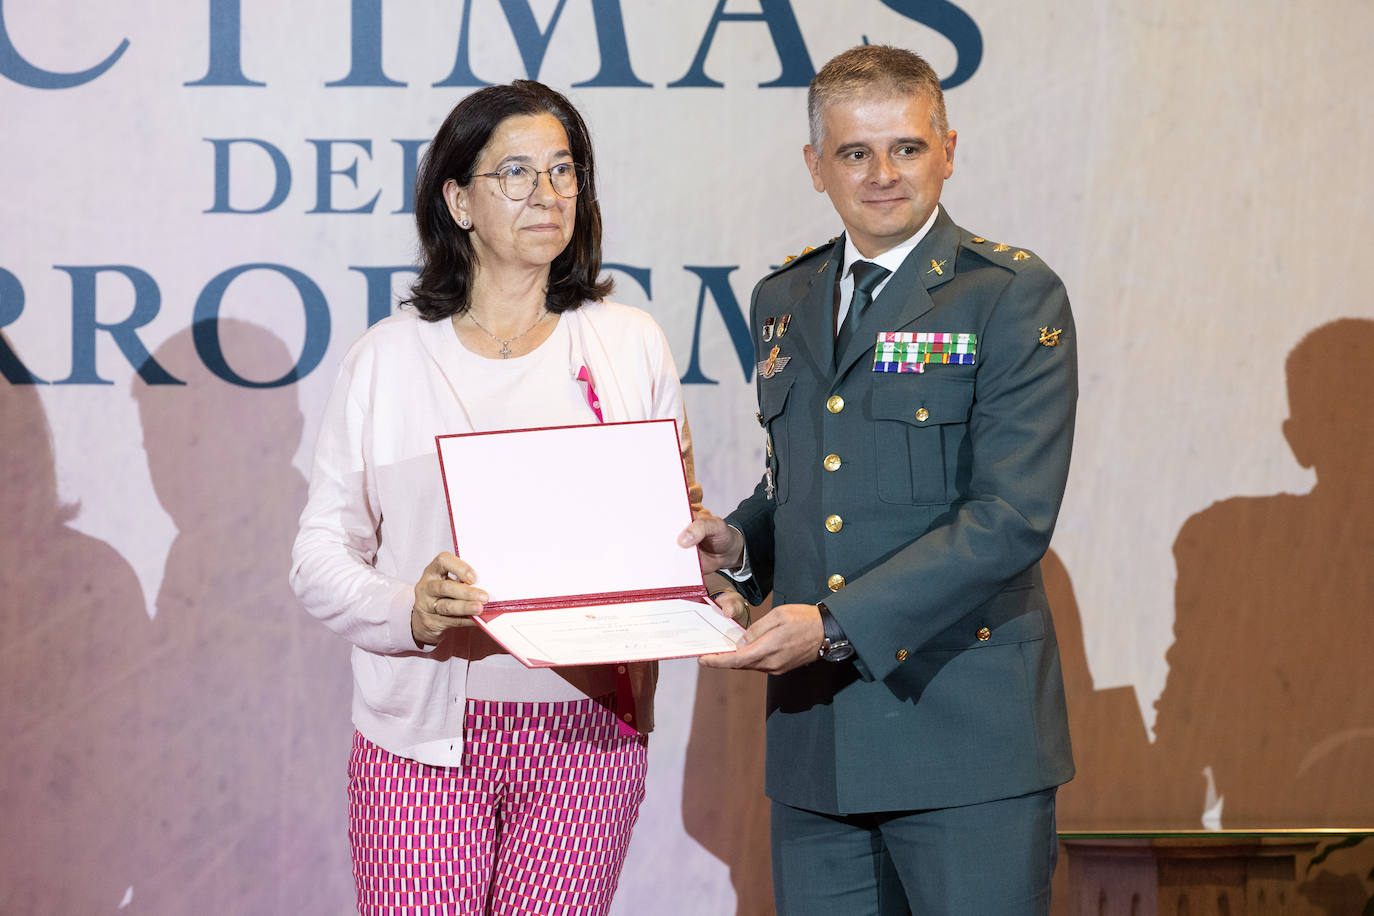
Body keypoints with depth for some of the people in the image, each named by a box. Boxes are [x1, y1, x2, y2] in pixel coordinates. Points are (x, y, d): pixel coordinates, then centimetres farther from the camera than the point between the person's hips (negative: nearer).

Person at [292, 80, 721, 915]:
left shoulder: (630, 345, 9)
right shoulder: (389, 357, 5)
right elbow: (321, 552, 3)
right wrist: (409, 610, -17)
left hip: (584, 728, 1)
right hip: (424, 734, -1)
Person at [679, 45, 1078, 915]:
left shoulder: (1015, 297, -6)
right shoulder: (783, 301, 14)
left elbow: (1012, 516, -15)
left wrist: (838, 623, -21)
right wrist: (741, 541, 3)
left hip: (964, 728, -5)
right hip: (816, 735, 6)